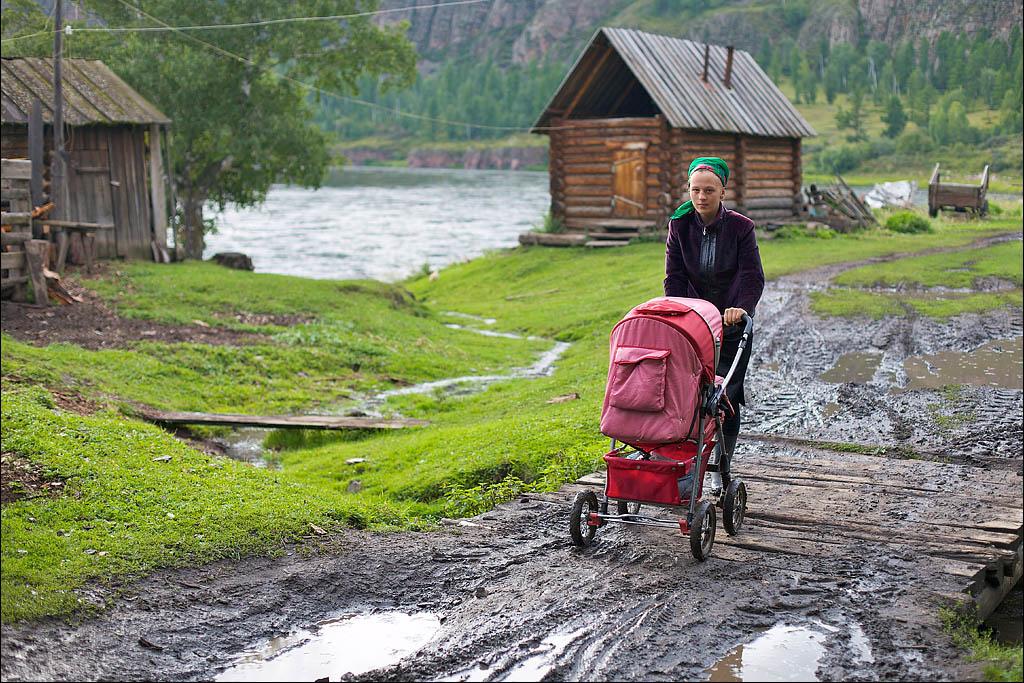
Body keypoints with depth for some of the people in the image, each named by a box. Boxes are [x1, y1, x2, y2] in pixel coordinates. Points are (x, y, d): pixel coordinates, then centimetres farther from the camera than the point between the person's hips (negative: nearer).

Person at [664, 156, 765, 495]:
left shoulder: (740, 226, -8)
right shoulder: (679, 225, -2)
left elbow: (753, 276, -11)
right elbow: (674, 277, -1)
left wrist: (742, 306, -29)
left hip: (731, 324, -1)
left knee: (726, 398, -2)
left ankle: (721, 470, 10)